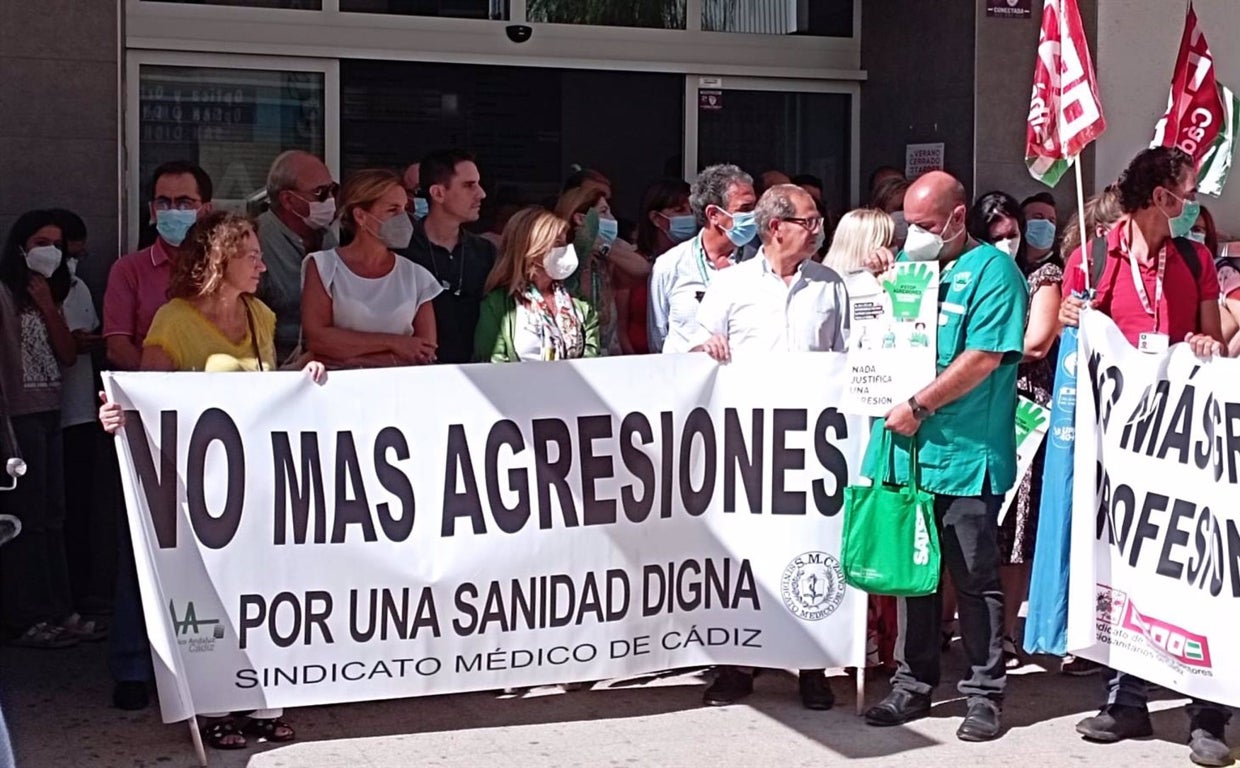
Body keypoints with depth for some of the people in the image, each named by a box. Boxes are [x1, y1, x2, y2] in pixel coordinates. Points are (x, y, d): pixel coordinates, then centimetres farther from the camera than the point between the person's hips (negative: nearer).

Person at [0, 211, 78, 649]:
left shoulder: (49, 296, 17)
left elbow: (69, 355, 6)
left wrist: (47, 305, -1)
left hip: (50, 415, 8)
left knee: (53, 517, 9)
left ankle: (57, 610, 14)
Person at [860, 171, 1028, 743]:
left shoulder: (991, 271, -6)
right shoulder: (908, 264, 16)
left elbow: (984, 358, -16)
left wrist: (920, 407, -16)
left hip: (965, 455, -6)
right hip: (905, 448, 6)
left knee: (975, 579, 3)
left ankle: (985, 694, 13)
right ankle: (912, 686, 22)